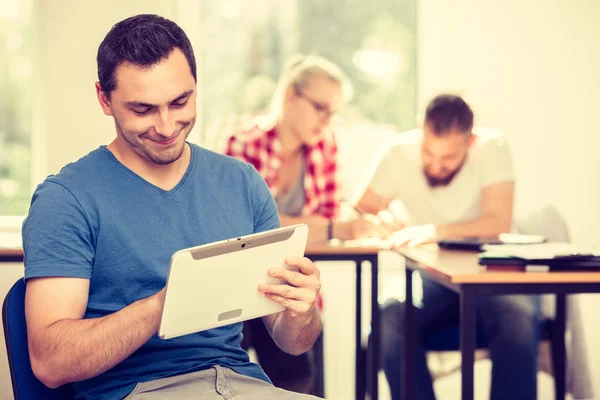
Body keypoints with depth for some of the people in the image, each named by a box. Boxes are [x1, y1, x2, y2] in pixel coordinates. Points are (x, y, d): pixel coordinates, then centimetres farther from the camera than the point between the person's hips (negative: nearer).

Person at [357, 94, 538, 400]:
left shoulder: (492, 149, -9)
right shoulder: (400, 154, -3)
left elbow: (498, 223, -17)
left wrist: (433, 231, -25)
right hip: (429, 277, 2)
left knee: (518, 320, -35)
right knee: (389, 322, -30)